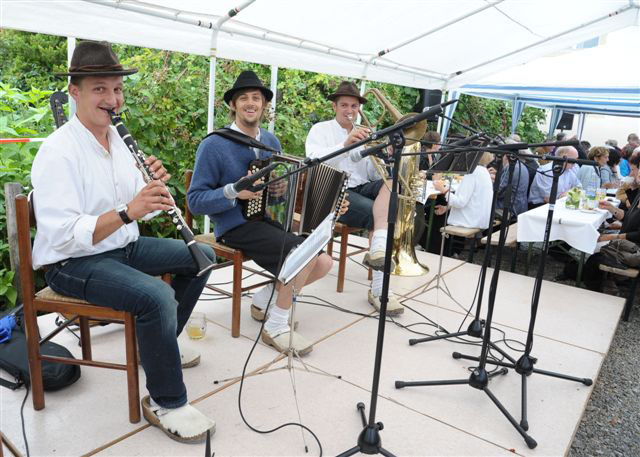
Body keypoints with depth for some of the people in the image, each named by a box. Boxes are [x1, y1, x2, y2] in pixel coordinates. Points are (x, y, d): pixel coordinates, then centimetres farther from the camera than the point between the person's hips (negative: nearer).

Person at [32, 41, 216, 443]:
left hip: (124, 246, 9)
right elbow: (62, 237, -28)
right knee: (157, 297, -32)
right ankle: (166, 403, -9)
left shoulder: (120, 140, 6)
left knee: (202, 257, 6)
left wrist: (155, 185, -16)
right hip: (73, 263, -8)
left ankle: (163, 342, 21)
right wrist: (127, 211, -39)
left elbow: (146, 210, 6)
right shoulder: (58, 152, -19)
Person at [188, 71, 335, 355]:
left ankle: (264, 300, 14)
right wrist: (234, 192, -24)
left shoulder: (271, 142, 11)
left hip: (267, 221, 7)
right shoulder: (214, 145, -8)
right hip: (236, 227, -7)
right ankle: (276, 326, -6)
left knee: (324, 262, -7)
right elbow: (195, 201, -10)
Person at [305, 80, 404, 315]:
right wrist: (346, 144, -31)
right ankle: (378, 287, -26)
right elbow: (314, 161, -16)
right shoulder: (320, 130, 7)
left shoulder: (364, 134, 21)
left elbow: (375, 175, 11)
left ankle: (378, 248, -39)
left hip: (362, 189, 5)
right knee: (375, 214, -29)